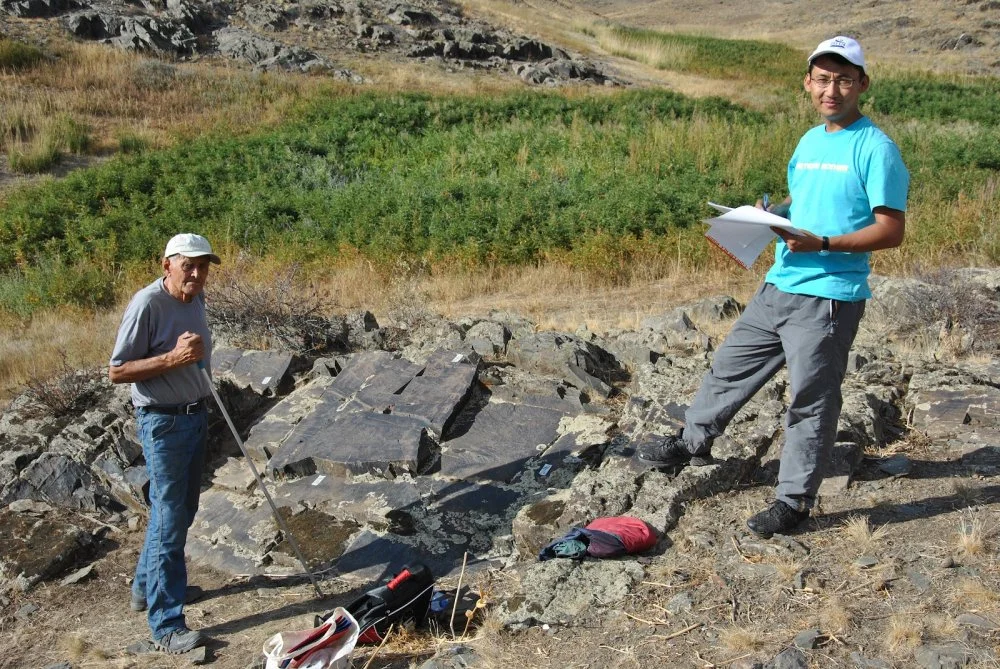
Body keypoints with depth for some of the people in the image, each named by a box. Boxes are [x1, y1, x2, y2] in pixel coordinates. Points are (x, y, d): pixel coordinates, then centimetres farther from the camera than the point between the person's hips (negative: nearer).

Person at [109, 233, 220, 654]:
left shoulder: (196, 299, 5)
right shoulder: (147, 304, -21)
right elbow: (117, 371, -20)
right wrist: (173, 357, -29)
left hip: (195, 415, 9)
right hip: (163, 422, -9)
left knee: (181, 510, 20)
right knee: (169, 519, -4)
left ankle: (147, 586, 40)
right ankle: (166, 626, 5)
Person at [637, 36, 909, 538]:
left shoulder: (875, 148, -11)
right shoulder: (809, 141, 13)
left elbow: (891, 231, -14)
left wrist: (822, 244, -24)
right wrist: (771, 214, 3)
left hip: (829, 297, -8)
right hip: (779, 285, 8)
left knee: (810, 400, 2)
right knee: (731, 364, 18)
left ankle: (794, 499, 16)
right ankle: (693, 441, 38)